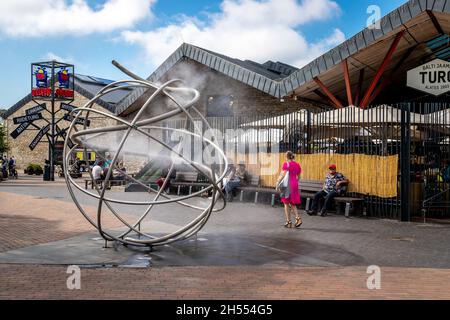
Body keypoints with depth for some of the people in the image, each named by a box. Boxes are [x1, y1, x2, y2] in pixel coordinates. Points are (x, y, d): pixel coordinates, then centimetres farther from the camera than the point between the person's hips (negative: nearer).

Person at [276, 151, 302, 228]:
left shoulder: (286, 164, -9)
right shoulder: (297, 165, 10)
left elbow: (282, 175, -16)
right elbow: (298, 177, 15)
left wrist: (278, 182, -10)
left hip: (287, 184, -6)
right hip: (295, 185, 6)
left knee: (286, 203, 4)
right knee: (292, 203, 15)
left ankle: (288, 221, 5)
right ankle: (298, 218, -2)